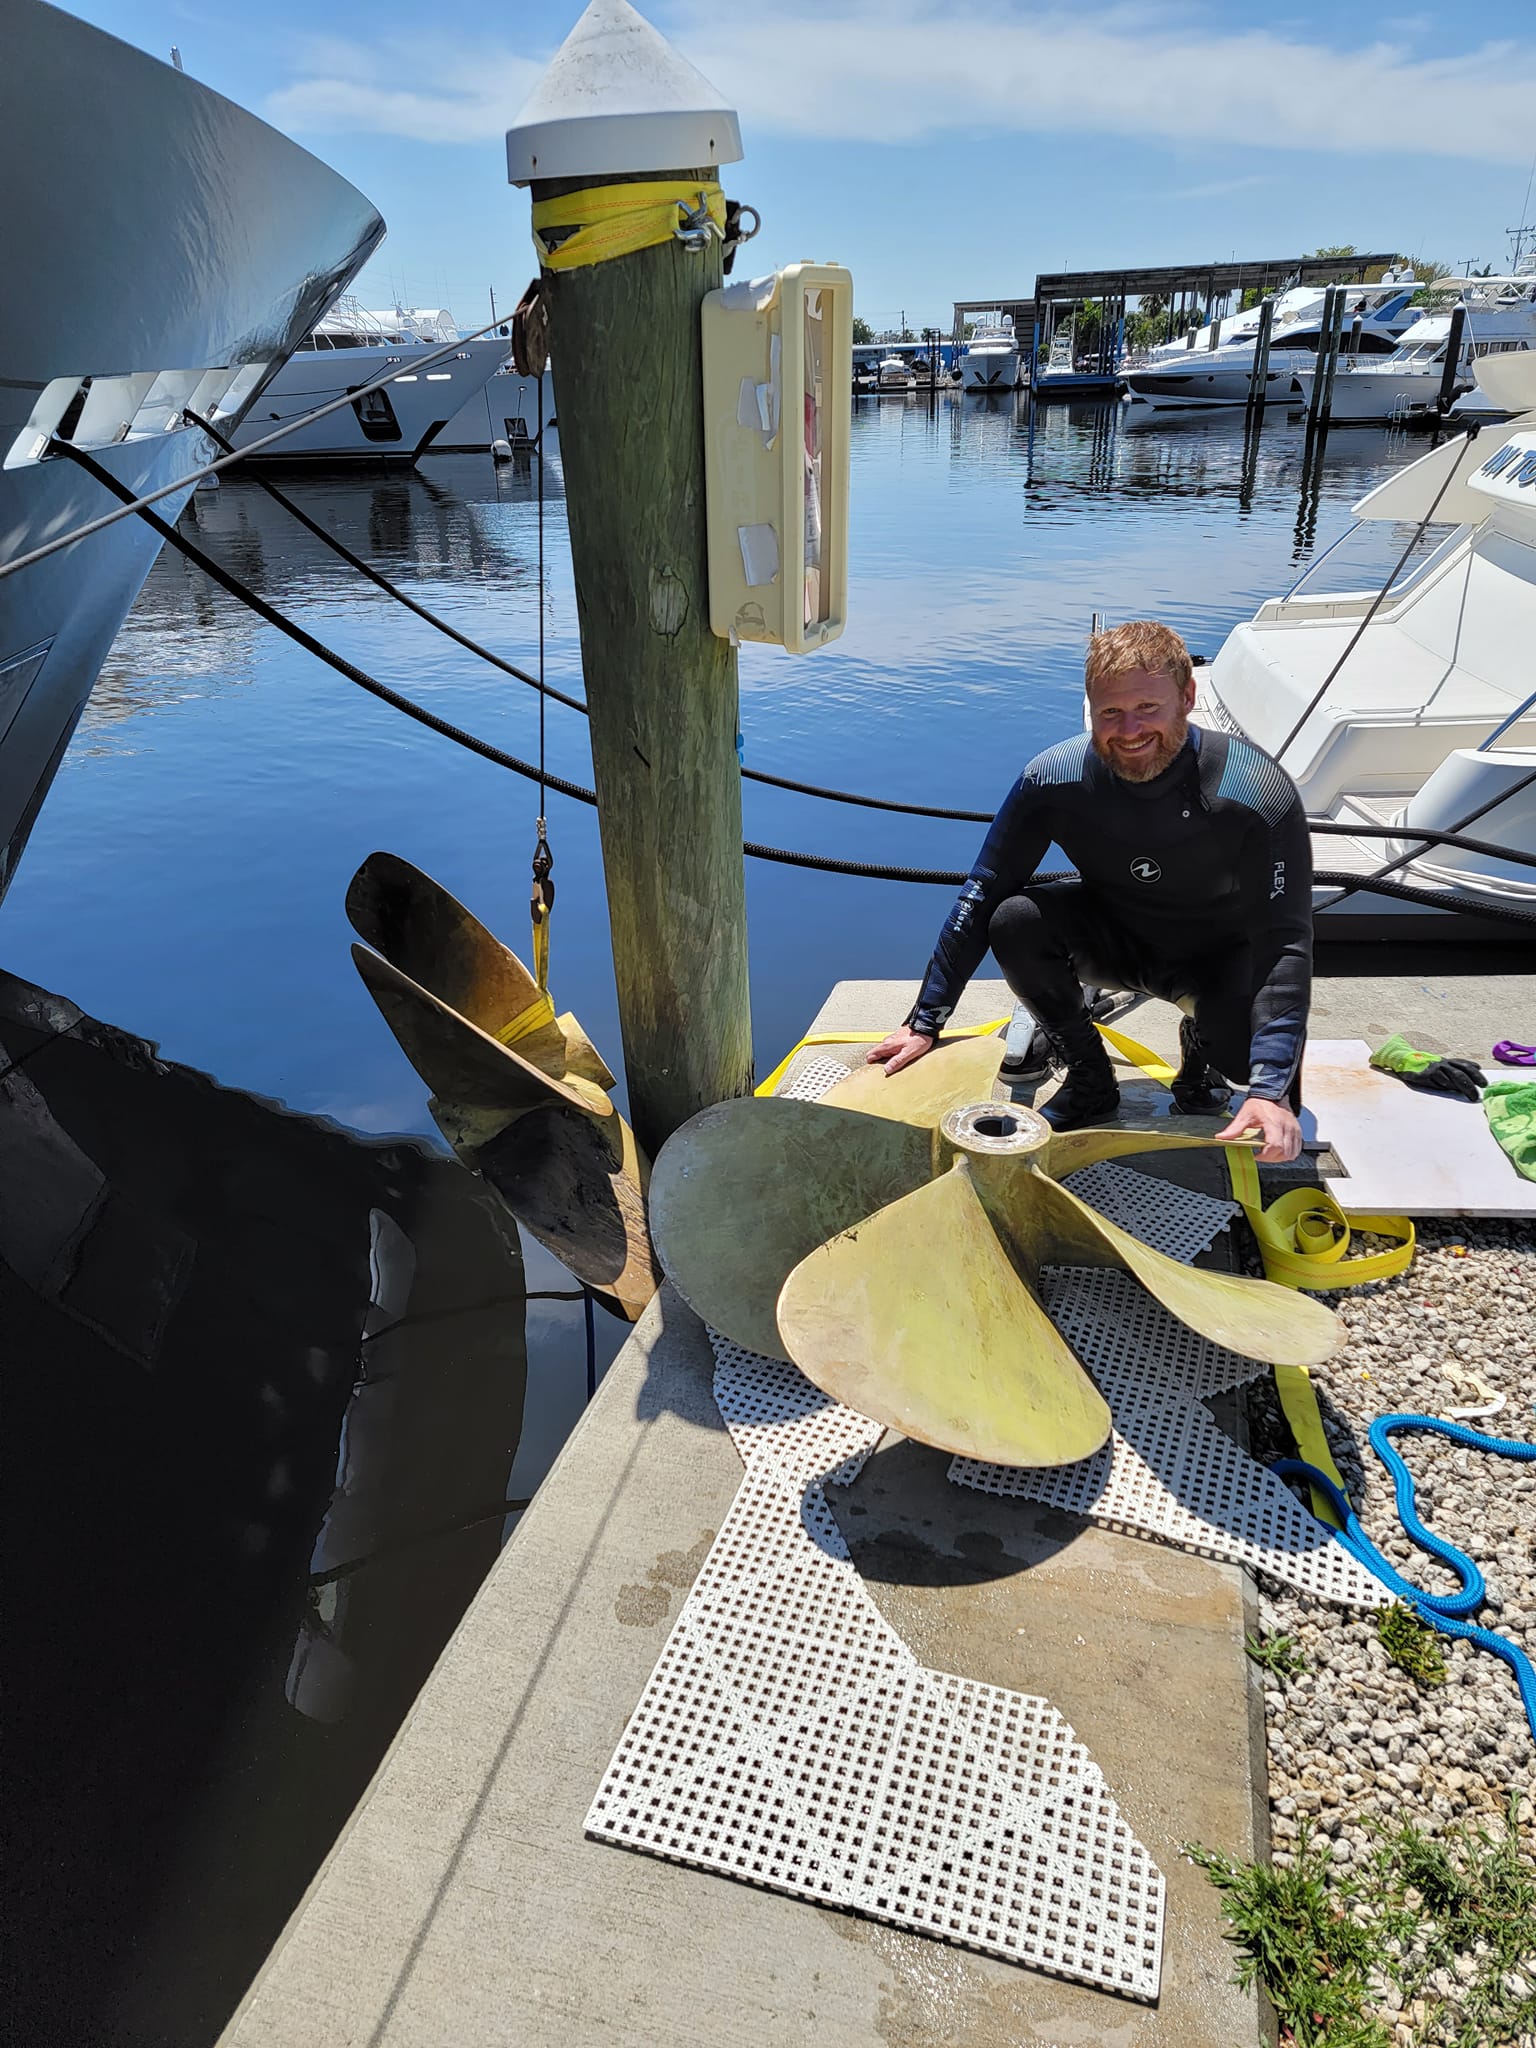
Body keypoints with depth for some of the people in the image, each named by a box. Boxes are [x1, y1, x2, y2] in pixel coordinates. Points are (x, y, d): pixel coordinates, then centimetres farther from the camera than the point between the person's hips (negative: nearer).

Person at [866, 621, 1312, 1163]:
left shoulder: (1259, 794, -28)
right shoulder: (1055, 778, -23)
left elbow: (1285, 942, -31)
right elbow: (982, 895, -17)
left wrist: (1270, 1088, -42)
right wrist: (925, 1021, -20)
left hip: (1220, 956, -2)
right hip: (1116, 939, 2)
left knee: (1249, 1053, -32)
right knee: (1015, 921, -28)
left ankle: (1202, 1045, 8)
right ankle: (1089, 1081, -5)